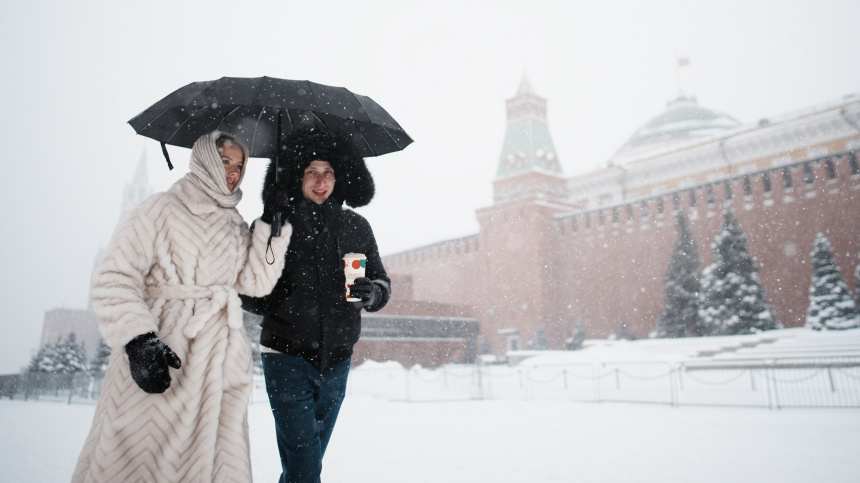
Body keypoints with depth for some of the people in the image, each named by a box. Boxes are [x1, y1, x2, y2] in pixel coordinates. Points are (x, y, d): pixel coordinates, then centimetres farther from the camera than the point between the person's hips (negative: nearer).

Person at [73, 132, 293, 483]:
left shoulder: (236, 226, 17)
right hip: (155, 357, -5)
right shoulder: (163, 210, -1)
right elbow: (115, 277, -10)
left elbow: (256, 281, 5)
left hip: (218, 362, 5)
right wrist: (138, 340, -24)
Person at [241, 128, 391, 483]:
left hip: (336, 362, 3)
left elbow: (381, 281, 10)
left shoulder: (356, 228, 5)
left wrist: (373, 293, -12)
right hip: (287, 359, -3)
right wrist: (276, 308, -16)